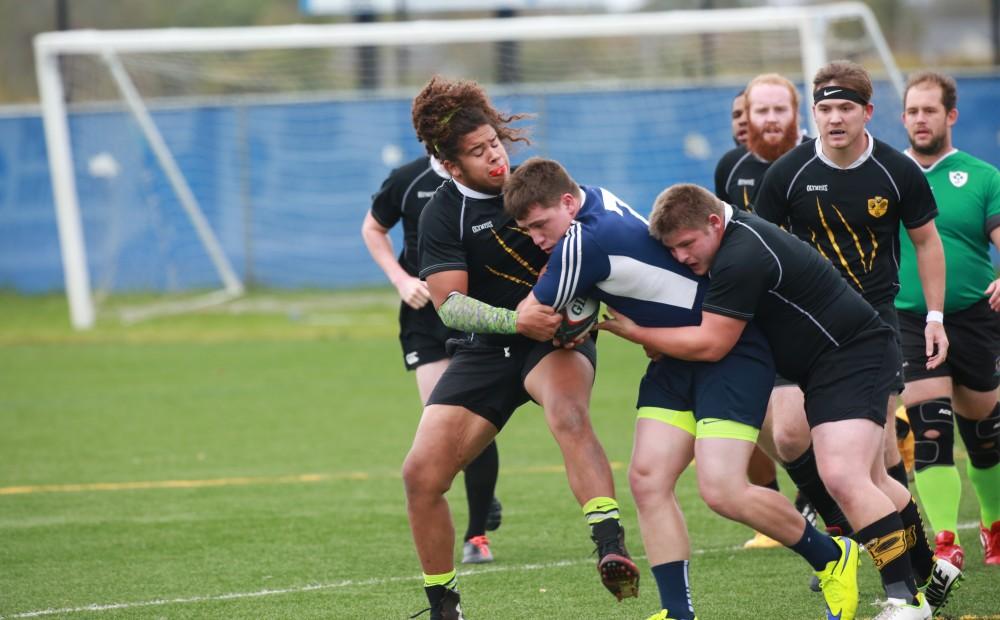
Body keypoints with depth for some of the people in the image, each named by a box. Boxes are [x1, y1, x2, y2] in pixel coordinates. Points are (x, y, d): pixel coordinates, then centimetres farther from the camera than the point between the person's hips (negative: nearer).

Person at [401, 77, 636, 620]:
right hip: (485, 350, 1)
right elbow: (448, 304, -14)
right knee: (421, 475, -8)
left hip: (557, 338, -1)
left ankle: (611, 549, -51)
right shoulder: (442, 214, -6)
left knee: (568, 412, -37)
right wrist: (514, 320, -30)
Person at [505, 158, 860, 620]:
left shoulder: (585, 243, -26)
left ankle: (831, 558, 6)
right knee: (647, 478, -5)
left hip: (733, 352, -10)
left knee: (720, 489, -18)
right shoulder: (593, 199, 2)